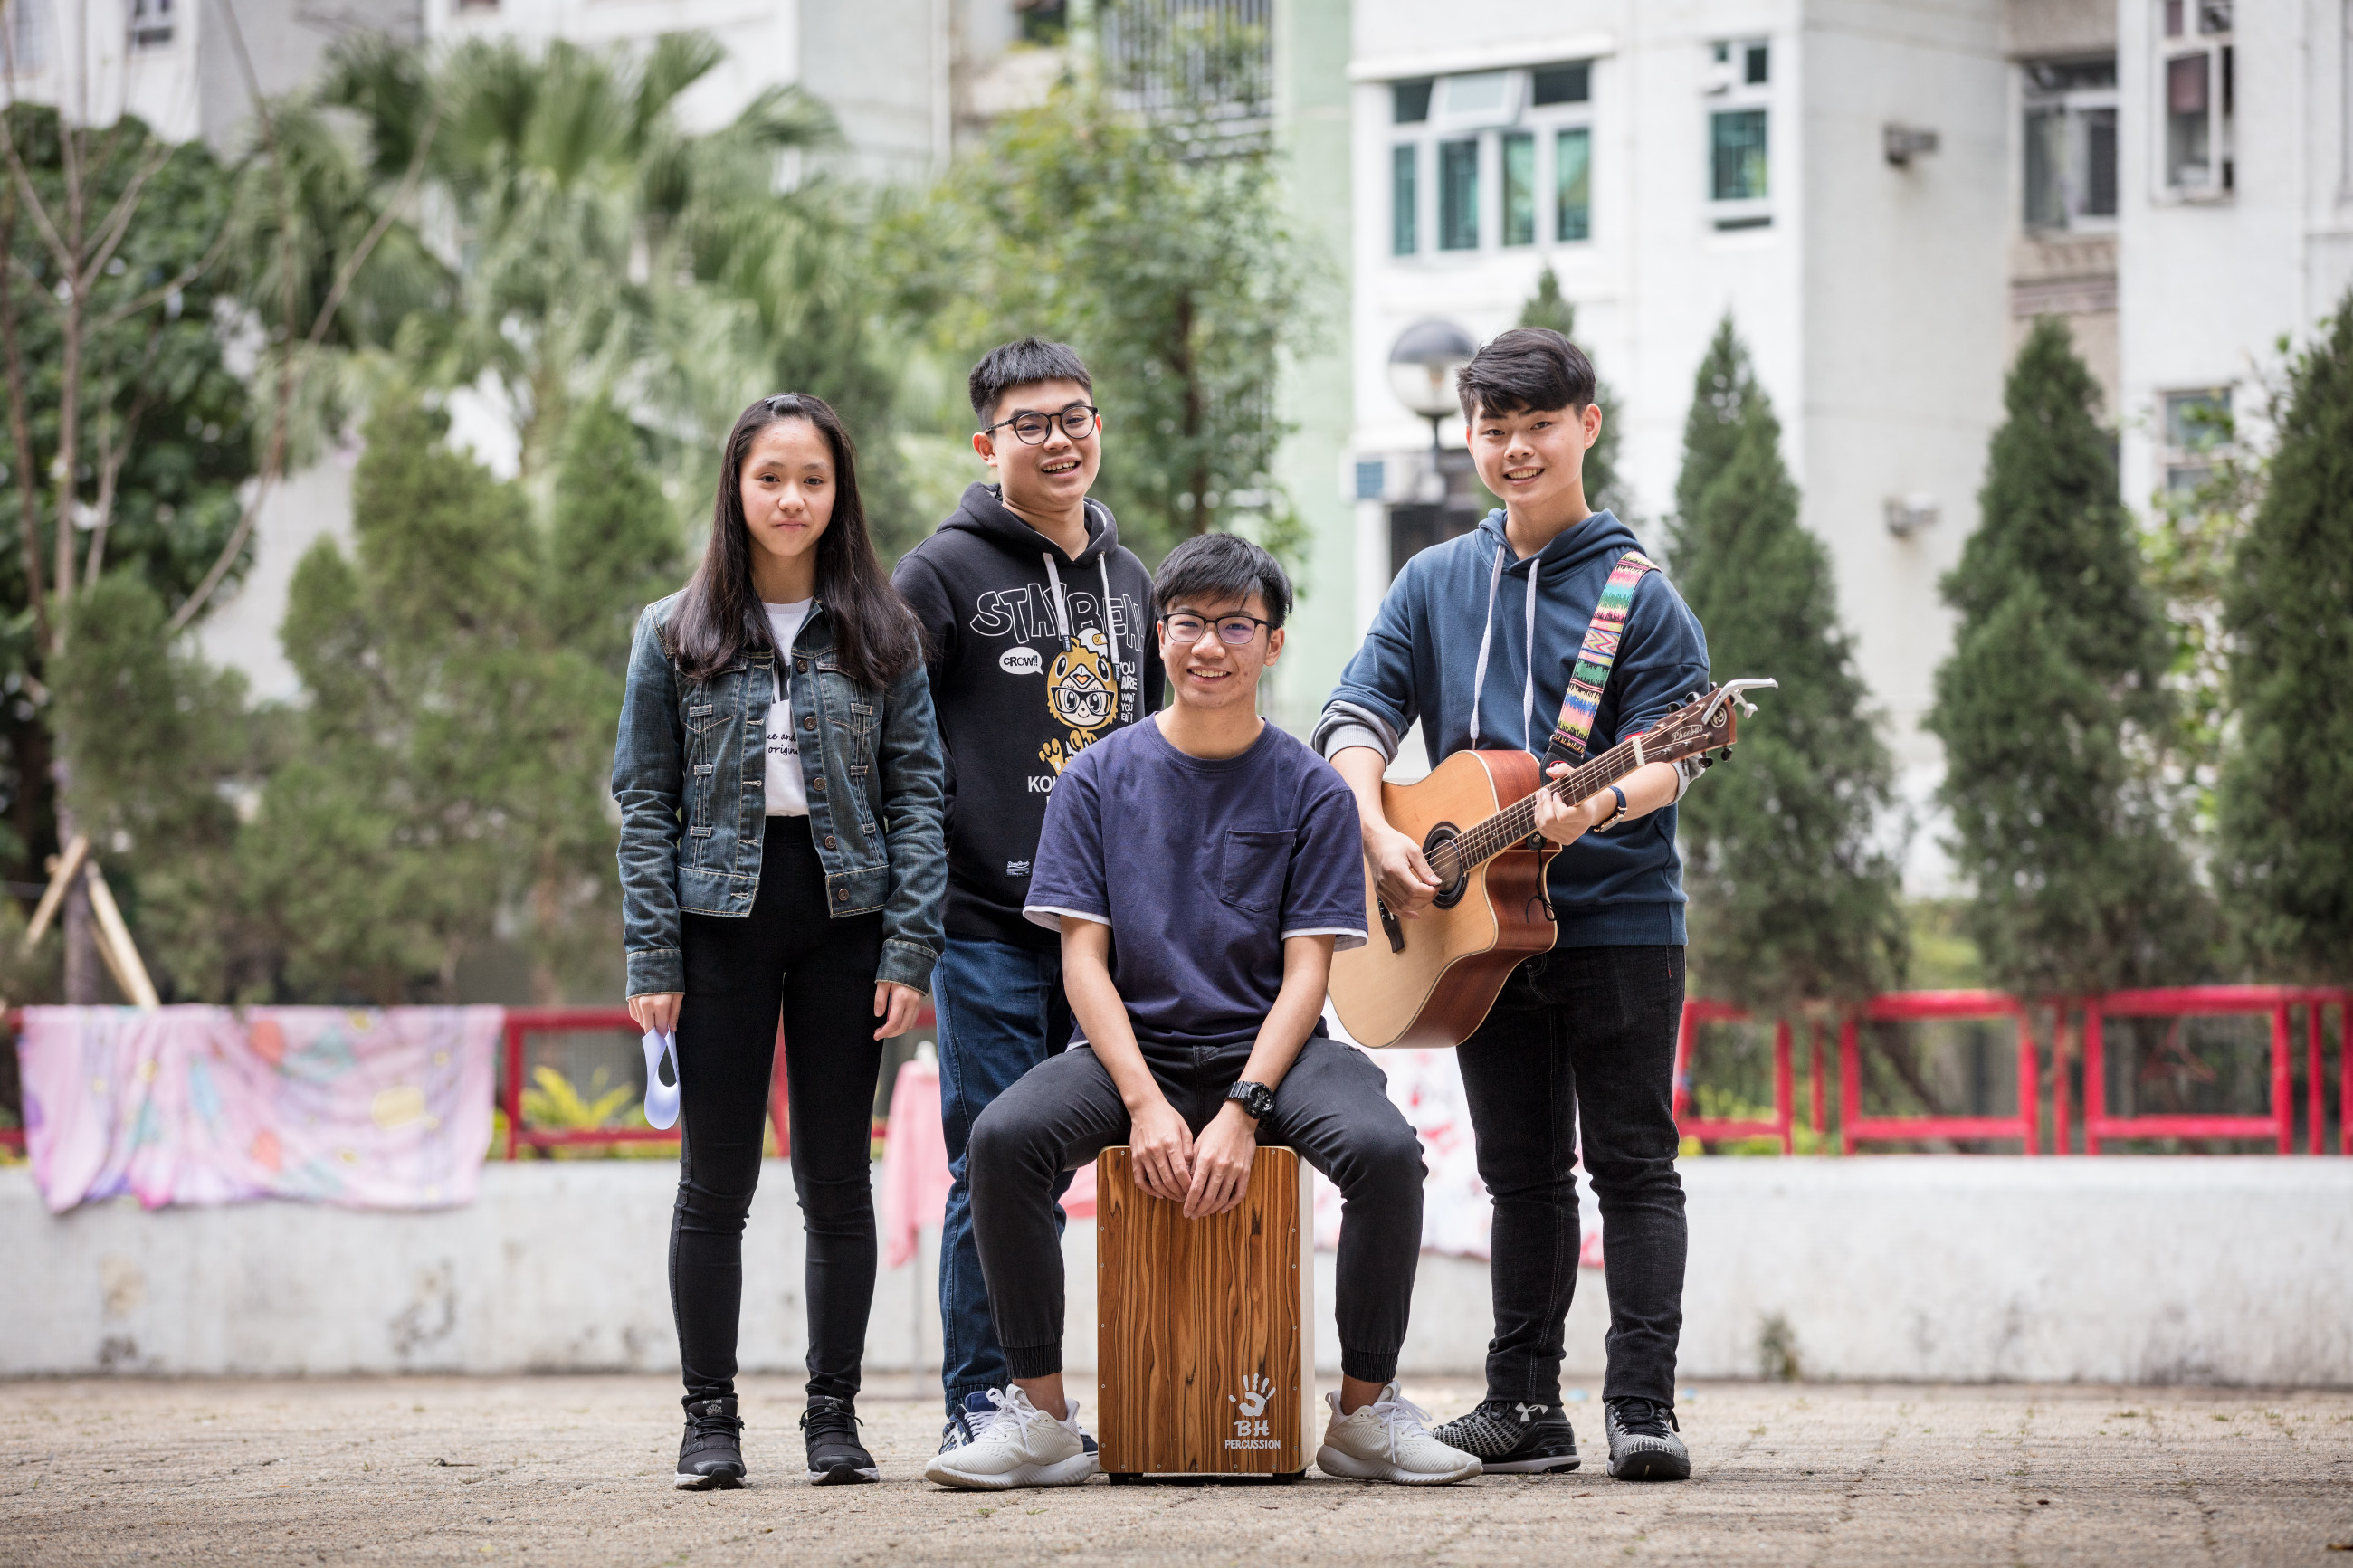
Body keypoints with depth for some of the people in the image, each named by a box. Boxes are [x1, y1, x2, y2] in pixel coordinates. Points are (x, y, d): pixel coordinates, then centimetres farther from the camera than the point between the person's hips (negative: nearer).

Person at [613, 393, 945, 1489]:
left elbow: (917, 792, 3)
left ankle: (835, 1413, 12)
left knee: (836, 1179, 5)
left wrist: (910, 948, -6)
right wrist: (652, 961, -5)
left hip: (846, 919, 0)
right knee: (716, 1181, 2)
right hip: (722, 917, 0)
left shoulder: (880, 635, 6)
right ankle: (710, 1418, 8)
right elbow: (645, 802, 3)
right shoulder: (674, 635, 5)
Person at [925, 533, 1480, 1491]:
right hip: (1132, 1049, 1)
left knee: (1385, 1150, -31)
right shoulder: (1099, 780, 5)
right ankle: (1041, 1418, -19)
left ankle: (1364, 1413, -13)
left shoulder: (1311, 791, 4)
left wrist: (1241, 1111, -19)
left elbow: (1306, 972, -3)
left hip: (1268, 1050, 0)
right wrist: (1146, 1103, -16)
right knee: (1003, 1137, -30)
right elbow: (1083, 958, -1)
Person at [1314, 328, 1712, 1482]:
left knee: (1635, 1167, -3)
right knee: (1521, 1171, 10)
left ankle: (1643, 1405, -3)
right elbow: (1357, 715, 4)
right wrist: (1378, 833, -13)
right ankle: (1525, 1408, 14)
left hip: (1618, 919, -4)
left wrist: (1602, 803, -30)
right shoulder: (1435, 584, 10)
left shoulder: (1638, 596, -1)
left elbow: (1668, 757, -8)